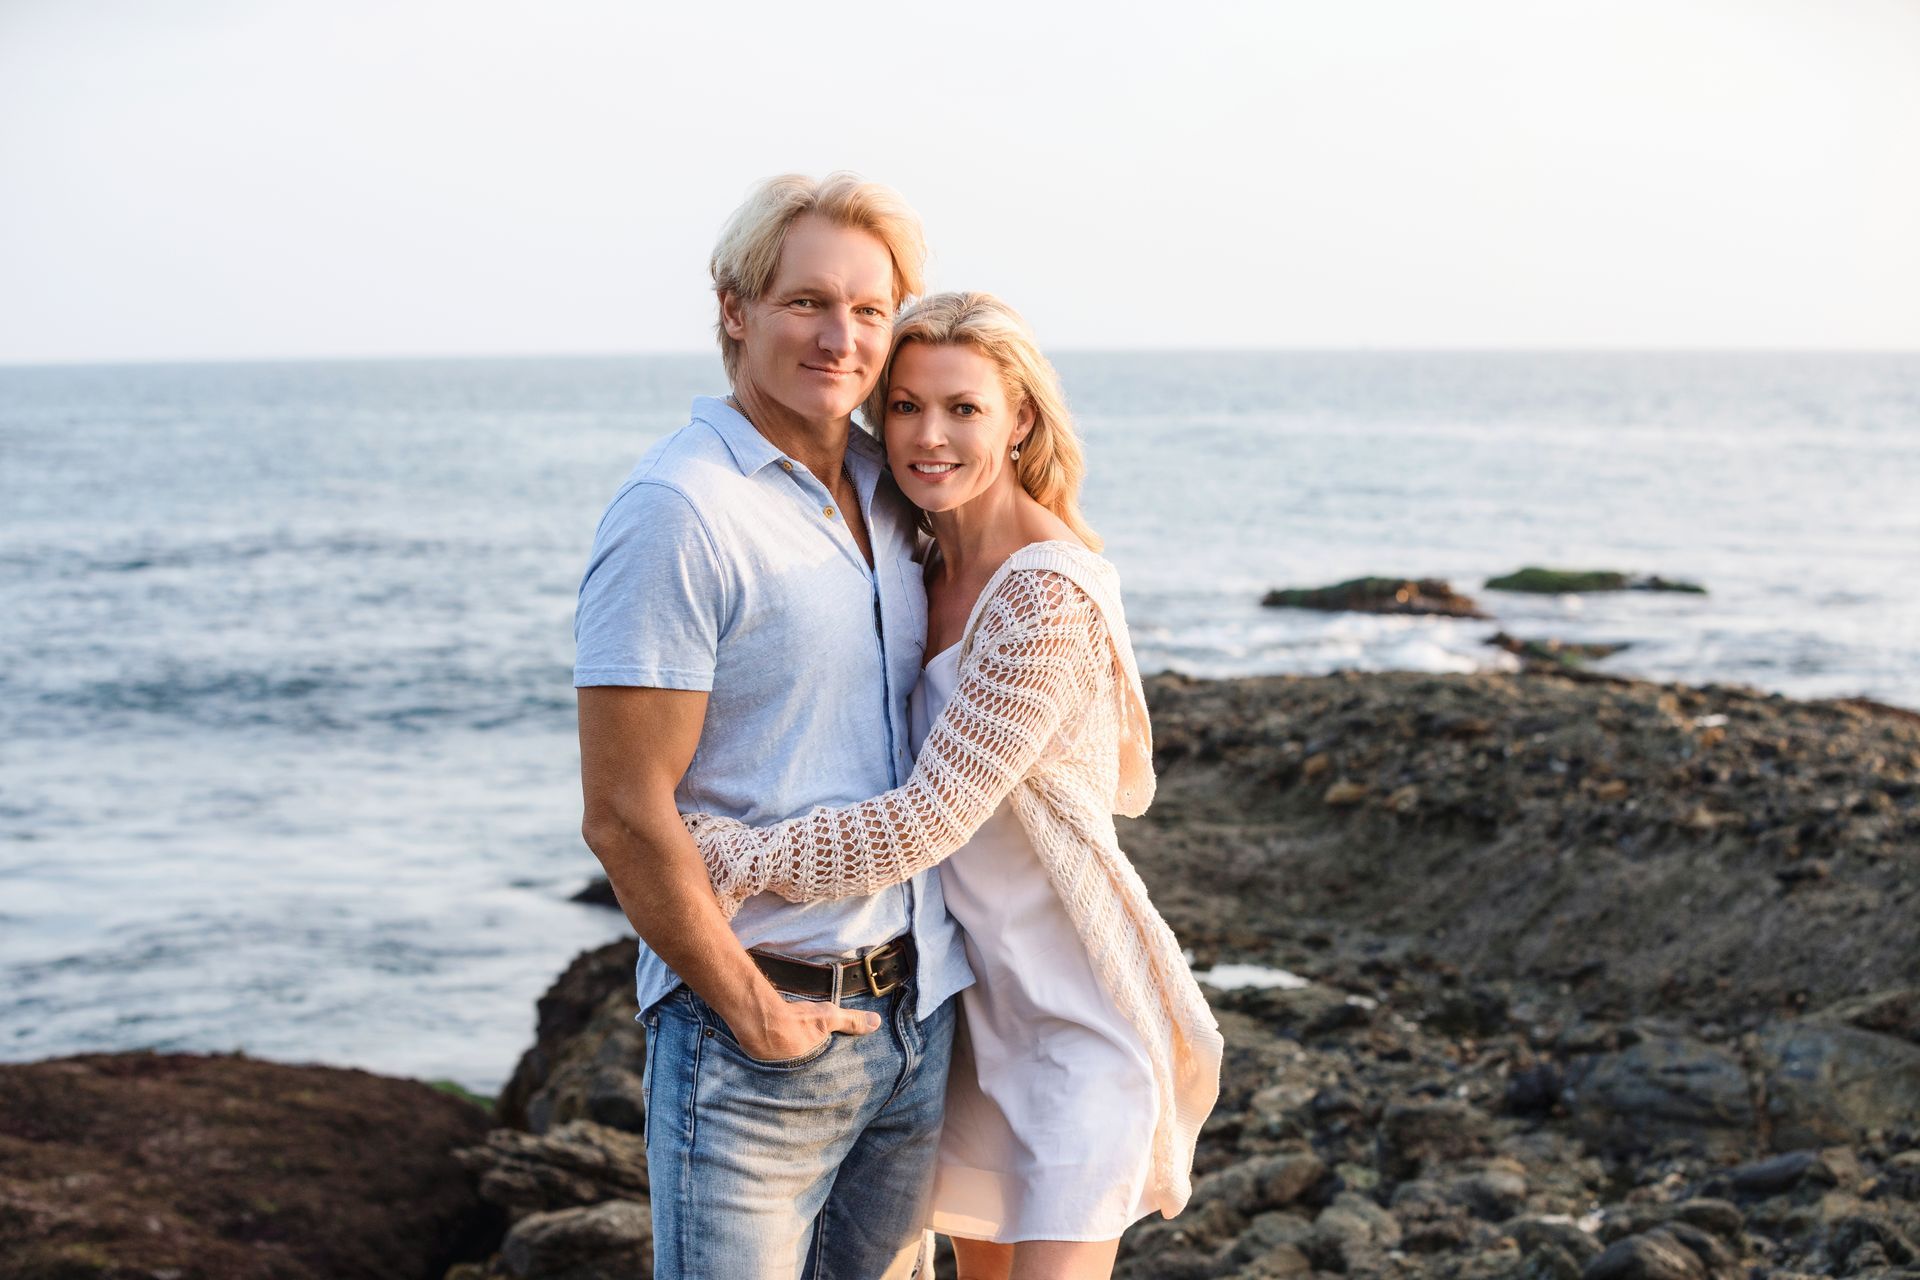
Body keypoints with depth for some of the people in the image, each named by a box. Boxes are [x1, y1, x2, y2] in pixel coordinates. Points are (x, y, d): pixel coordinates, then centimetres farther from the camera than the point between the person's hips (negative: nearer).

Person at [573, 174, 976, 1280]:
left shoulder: (885, 494, 9)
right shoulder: (678, 512, -15)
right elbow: (624, 816, -18)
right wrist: (750, 1013, -13)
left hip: (915, 1010, 7)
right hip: (759, 1032, -7)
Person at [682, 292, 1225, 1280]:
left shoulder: (1049, 595, -22)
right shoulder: (930, 570, 5)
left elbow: (929, 820, -26)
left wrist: (729, 854, -24)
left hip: (1071, 1000, -8)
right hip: (966, 985, 8)